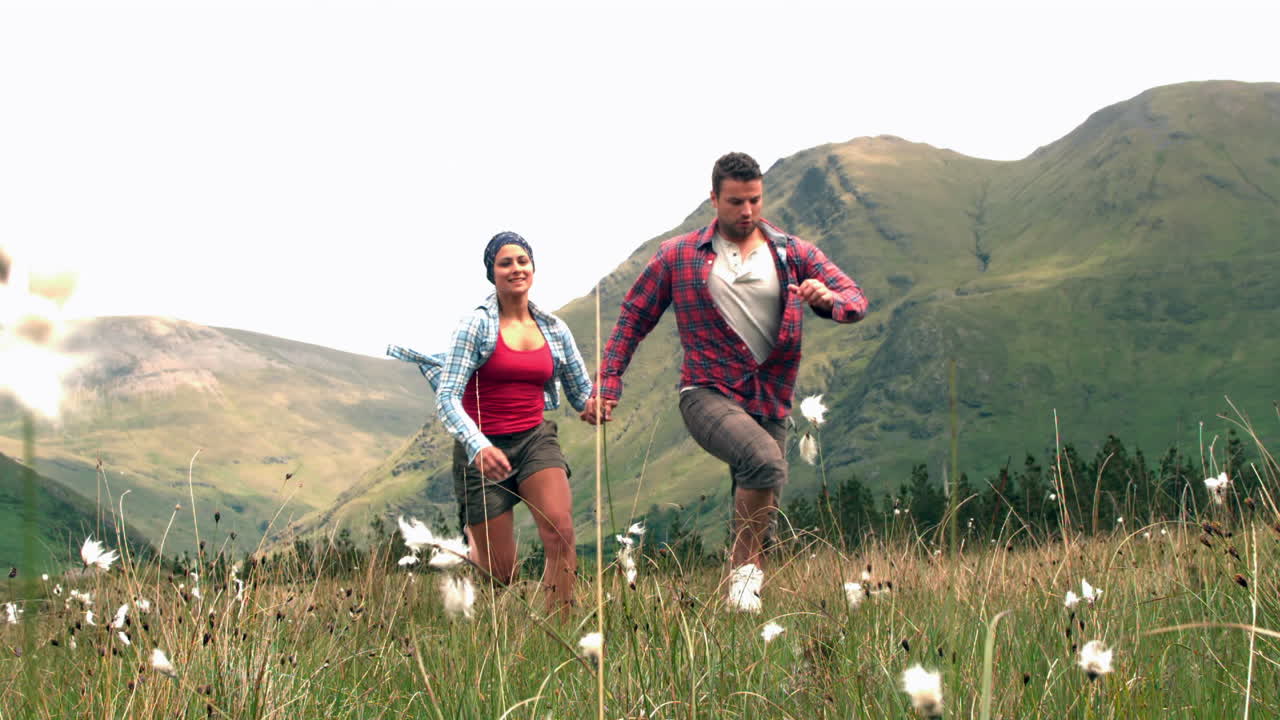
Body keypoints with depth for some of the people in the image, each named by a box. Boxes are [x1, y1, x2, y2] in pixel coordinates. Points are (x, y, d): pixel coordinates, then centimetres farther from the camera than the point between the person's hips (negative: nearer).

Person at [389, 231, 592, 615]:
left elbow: (581, 391, 16)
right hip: (483, 450, -3)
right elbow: (447, 398, -16)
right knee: (501, 575, 1)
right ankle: (474, 542, 38)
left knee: (560, 532, -25)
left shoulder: (554, 329, 5)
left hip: (535, 440, 3)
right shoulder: (477, 324, -9)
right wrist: (477, 446, -32)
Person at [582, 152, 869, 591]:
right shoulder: (677, 257, 4)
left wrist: (830, 298, -22)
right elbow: (633, 318, 9)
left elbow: (856, 300, 3)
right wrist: (608, 384, 1)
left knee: (760, 518, 8)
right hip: (708, 395, -4)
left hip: (769, 404, 4)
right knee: (766, 461, -32)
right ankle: (744, 570, -19)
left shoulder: (793, 255, 7)